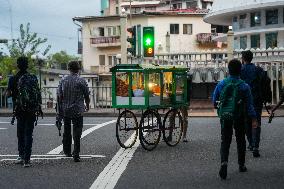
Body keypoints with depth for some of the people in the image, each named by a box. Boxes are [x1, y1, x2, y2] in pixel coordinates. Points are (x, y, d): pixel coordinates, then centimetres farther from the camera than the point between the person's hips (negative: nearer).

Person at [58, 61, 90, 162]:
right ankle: (76, 154, -9)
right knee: (77, 132, -2)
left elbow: (60, 96, 3)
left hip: (65, 109, 3)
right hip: (78, 110, -3)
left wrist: (61, 107, 15)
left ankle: (67, 151, 28)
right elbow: (86, 96, -1)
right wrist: (87, 105, 17)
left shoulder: (63, 80, 1)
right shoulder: (82, 81, -7)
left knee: (66, 131, 17)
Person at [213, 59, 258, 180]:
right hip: (239, 118, 0)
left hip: (225, 117, 1)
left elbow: (214, 101, 7)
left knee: (225, 141, 2)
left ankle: (224, 162, -22)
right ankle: (241, 165, 24)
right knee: (240, 141, 16)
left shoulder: (221, 84, -3)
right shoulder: (244, 86, -8)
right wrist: (254, 119, -5)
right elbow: (249, 104, -8)